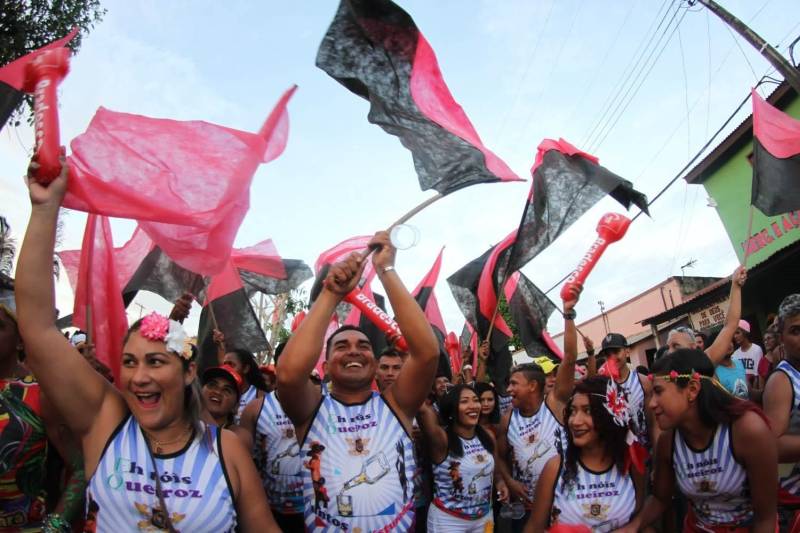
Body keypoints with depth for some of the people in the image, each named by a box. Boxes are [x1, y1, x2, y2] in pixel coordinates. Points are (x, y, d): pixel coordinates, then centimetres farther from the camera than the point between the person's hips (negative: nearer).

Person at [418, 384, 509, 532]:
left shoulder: (487, 436, -3)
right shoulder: (442, 439, -22)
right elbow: (424, 410, -38)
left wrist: (499, 481, -3)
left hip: (484, 517, 5)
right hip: (448, 521, -5)